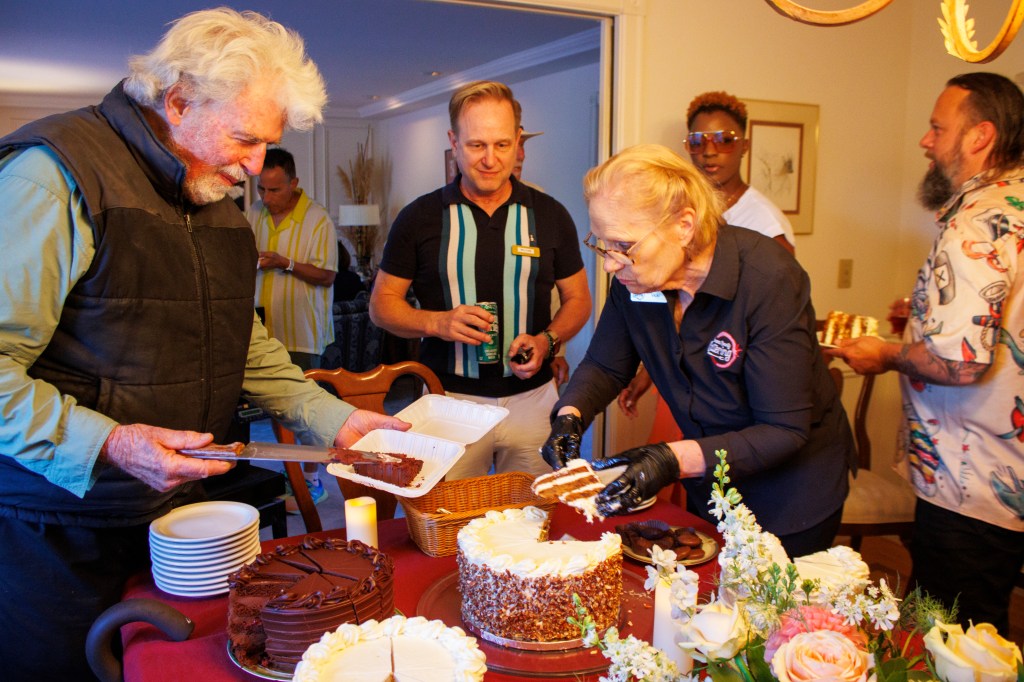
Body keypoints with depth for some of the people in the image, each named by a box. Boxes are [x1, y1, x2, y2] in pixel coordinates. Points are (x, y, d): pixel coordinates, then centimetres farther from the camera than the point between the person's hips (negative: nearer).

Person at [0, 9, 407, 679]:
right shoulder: (54, 173, -16)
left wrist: (332, 417, 8)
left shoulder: (217, 202, 10)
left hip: (177, 510, 7)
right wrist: (106, 444, -30)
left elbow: (240, 340, 17)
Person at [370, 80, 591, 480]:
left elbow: (578, 299, 11)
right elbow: (381, 303, 4)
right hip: (448, 398, -1)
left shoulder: (550, 215, 4)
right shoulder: (420, 217, 0)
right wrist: (437, 322, -15)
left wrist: (547, 341, -9)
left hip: (531, 398, 2)